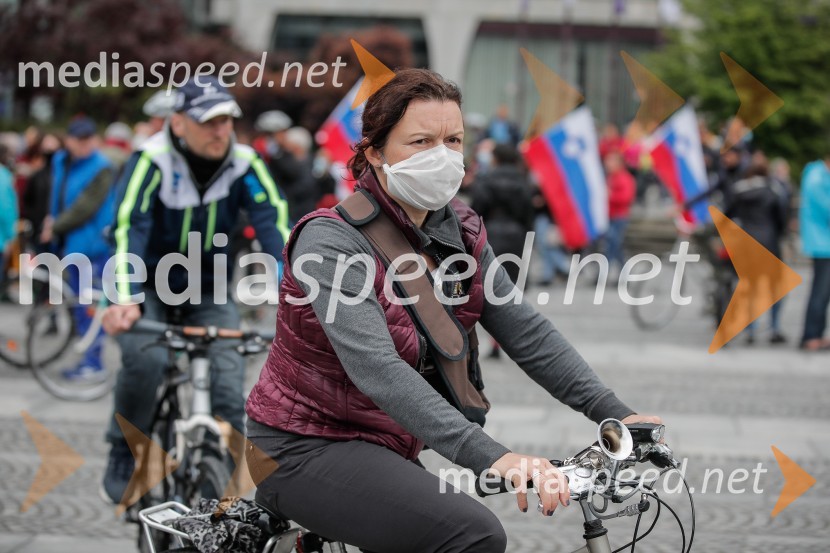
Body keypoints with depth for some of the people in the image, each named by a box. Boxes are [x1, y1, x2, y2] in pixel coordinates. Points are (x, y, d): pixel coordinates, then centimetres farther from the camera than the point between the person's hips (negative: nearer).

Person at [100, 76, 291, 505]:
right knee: (145, 357, -27)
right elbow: (130, 228, -33)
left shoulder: (244, 164, -14)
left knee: (228, 373, -17)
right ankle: (123, 458, -5)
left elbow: (274, 223, -24)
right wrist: (125, 301, -49)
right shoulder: (152, 160, -22)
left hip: (207, 288, 3)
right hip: (149, 284, -3)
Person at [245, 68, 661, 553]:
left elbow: (525, 331, -2)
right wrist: (490, 455, -43)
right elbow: (376, 369, -34)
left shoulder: (460, 234, 1)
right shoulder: (330, 241, -22)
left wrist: (616, 414, -12)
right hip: (307, 449, -8)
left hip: (387, 447, 8)